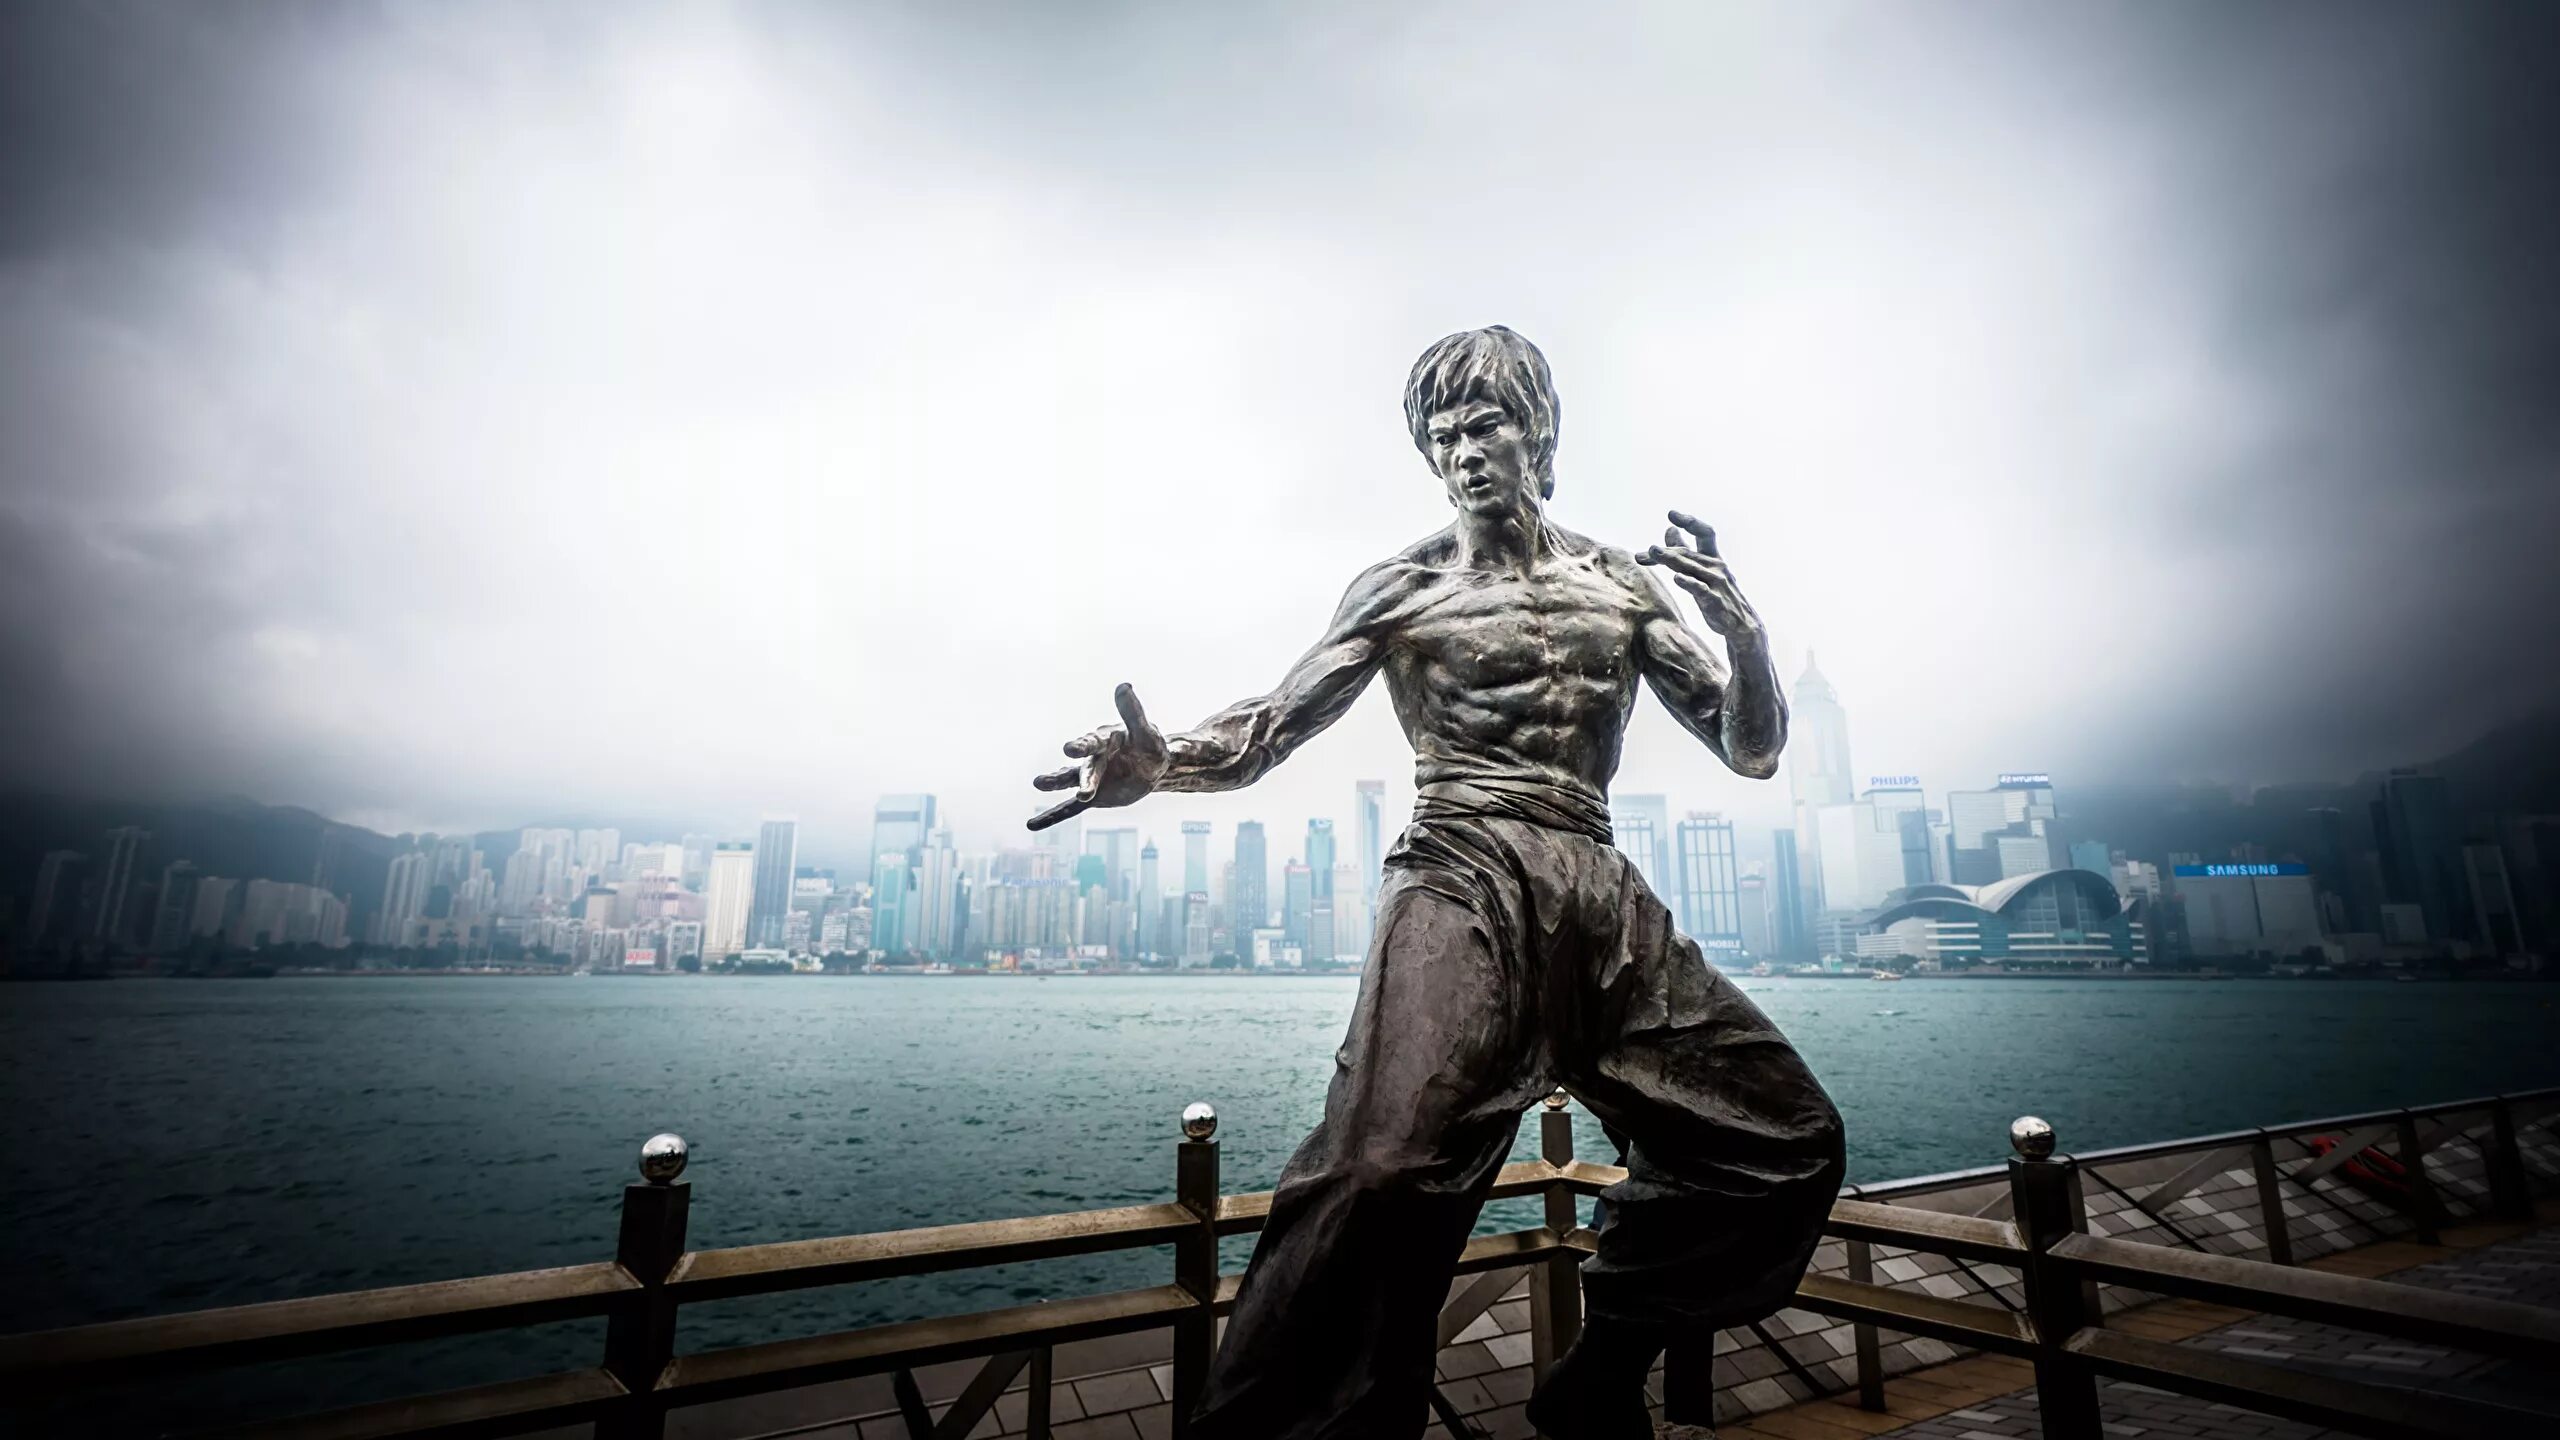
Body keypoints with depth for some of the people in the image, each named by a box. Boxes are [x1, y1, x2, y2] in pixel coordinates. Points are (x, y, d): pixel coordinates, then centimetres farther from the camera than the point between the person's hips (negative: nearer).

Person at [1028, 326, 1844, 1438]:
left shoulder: (1628, 585, 16)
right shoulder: (1399, 589, 8)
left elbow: (1753, 750, 13)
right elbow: (1267, 729, 3)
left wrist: (1739, 623, -8)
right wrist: (1160, 764, -20)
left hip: (1606, 904, 5)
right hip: (1461, 888, -4)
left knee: (1787, 1140, 5)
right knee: (1385, 1162, -30)